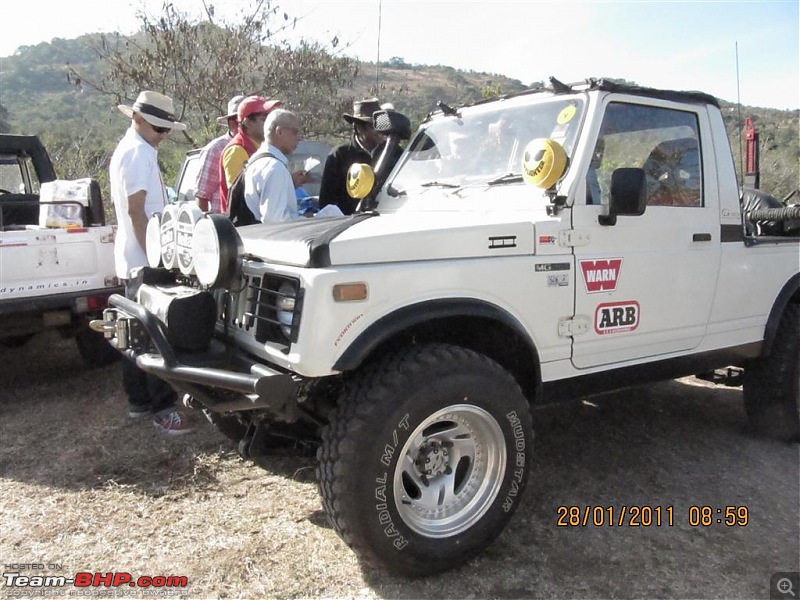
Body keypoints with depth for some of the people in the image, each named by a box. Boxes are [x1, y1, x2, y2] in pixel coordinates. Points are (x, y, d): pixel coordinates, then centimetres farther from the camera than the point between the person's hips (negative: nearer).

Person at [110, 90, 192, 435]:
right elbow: (136, 210, -20)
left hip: (134, 259, 11)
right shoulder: (139, 153, -14)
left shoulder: (130, 149, 19)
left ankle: (139, 401, 23)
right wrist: (154, 258, -21)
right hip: (146, 259, -11)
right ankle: (162, 409, -4)